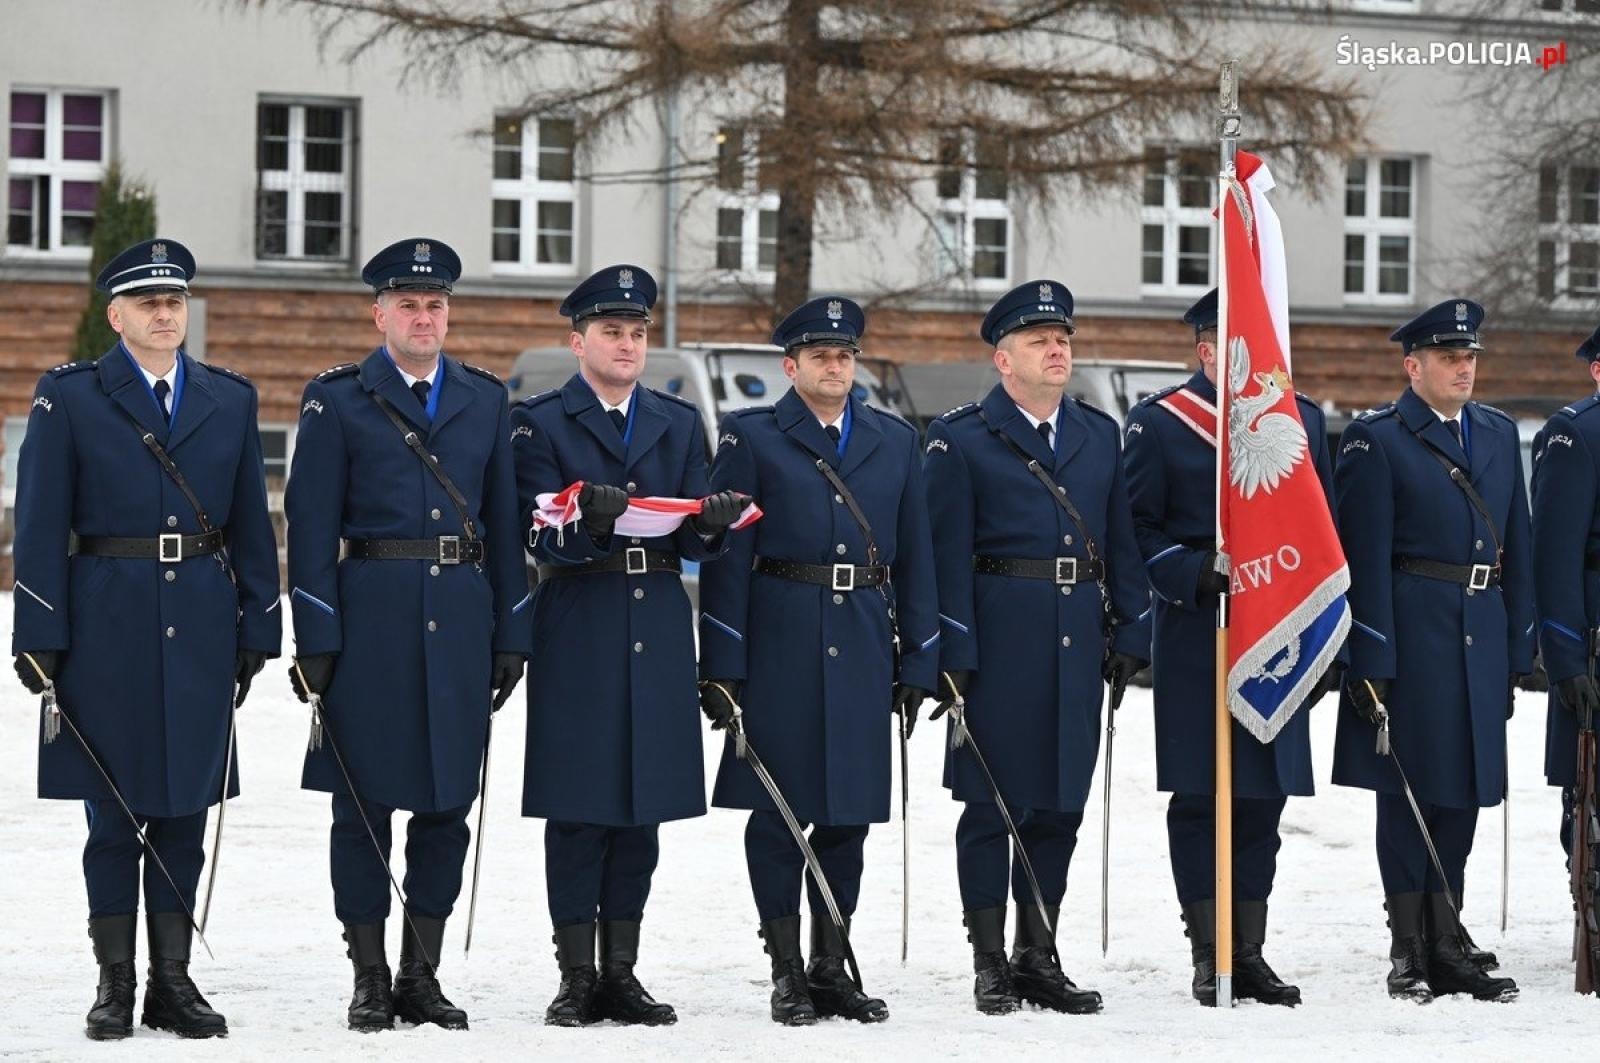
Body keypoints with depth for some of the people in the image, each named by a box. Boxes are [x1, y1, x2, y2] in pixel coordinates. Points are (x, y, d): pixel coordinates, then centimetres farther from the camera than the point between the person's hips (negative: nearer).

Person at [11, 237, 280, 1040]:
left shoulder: (230, 400, 11)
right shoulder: (68, 399, 1)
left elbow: (250, 526, 11)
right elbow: (41, 528, -2)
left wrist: (256, 632, 6)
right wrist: (39, 637, -8)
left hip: (201, 632, 3)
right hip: (107, 630, -3)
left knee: (184, 810, 6)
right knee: (114, 814, 1)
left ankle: (173, 981, 12)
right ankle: (115, 986, 8)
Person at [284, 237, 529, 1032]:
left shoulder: (485, 399, 12)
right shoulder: (338, 400, 2)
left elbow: (505, 521, 11)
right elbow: (311, 525, -2)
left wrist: (511, 636, 6)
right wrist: (315, 642, -9)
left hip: (461, 620, 3)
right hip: (370, 616, -3)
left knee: (449, 801, 6)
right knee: (363, 802, 1)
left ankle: (422, 975, 14)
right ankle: (369, 980, 8)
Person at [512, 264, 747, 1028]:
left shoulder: (680, 424, 14)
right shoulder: (540, 421, 2)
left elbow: (691, 542, 7)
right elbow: (542, 534, -9)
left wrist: (715, 522, -15)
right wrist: (588, 513, -30)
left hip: (657, 631, 4)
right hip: (577, 631, -4)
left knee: (643, 806, 6)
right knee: (577, 809, -3)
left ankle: (621, 973, 13)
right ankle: (577, 977, 2)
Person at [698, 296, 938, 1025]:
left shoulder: (895, 442, 13)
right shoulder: (751, 439, 3)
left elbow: (915, 557, 12)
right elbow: (726, 557, -2)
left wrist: (918, 663, 7)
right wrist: (720, 667, -8)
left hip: (862, 650, 3)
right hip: (780, 648, -3)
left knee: (849, 813, 6)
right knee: (778, 811, -1)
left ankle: (832, 967, 15)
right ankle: (786, 972, 7)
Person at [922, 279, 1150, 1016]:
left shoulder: (1100, 436, 13)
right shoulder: (961, 441, -1)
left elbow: (1122, 543, 14)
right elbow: (948, 554, -6)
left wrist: (1129, 636, 6)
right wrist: (952, 658, -12)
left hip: (1078, 644, 5)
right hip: (999, 643, -5)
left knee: (1060, 805, 8)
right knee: (992, 804, 0)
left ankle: (1038, 957, 17)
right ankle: (990, 964, 6)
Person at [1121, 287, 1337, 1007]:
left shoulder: (1303, 420, 13)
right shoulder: (1158, 422, 0)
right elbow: (1139, 530, -2)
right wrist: (1197, 574, -18)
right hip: (1196, 643, -4)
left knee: (1265, 797, 6)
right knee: (1198, 796, -2)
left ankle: (1249, 953, 13)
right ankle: (1209, 955, 6)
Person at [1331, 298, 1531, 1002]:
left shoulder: (1500, 434, 14)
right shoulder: (1376, 440, -4)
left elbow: (1516, 548, 17)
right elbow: (1364, 556, -9)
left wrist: (1518, 648, 12)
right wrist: (1371, 663, -13)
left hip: (1482, 635, 6)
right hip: (1413, 633, -6)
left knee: (1463, 790, 9)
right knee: (1408, 790, -1)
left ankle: (1447, 944, 17)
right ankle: (1408, 950, 6)